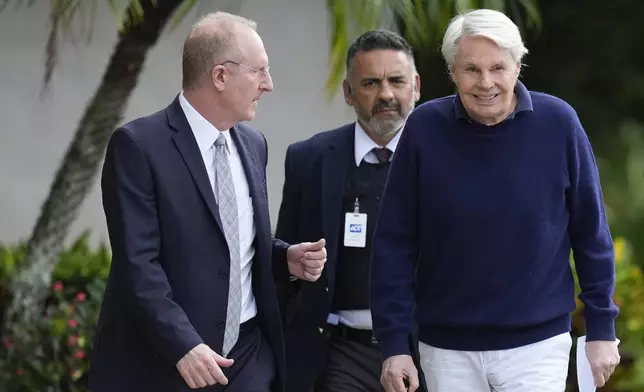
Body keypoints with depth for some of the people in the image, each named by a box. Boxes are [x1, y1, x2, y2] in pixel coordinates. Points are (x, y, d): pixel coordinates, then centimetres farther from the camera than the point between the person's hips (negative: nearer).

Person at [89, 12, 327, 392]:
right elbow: (137, 261, -17)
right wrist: (183, 346, -24)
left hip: (249, 355, 6)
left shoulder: (252, 143, 12)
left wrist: (286, 258, 1)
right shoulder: (139, 144, -11)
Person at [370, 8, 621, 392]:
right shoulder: (425, 127, -7)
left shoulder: (558, 122, -8)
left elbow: (590, 232, 1)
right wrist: (394, 342, -5)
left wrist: (601, 328, 1)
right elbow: (395, 242, -3)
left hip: (537, 343, -1)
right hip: (447, 347, 1)